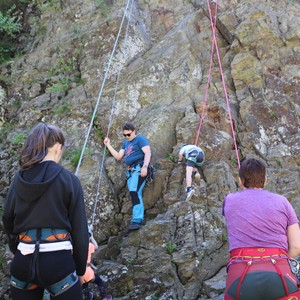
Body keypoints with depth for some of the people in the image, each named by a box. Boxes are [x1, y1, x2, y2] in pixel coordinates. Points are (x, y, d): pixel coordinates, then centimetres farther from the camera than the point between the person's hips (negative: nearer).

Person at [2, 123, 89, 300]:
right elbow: (79, 228, -4)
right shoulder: (69, 180, -6)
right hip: (58, 261, -4)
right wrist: (81, 268, 5)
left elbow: (8, 221, 11)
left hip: (22, 262, 4)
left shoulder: (19, 179, 5)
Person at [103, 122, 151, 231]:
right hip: (130, 171, 9)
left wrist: (145, 166, -25)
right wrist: (108, 145, 14)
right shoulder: (126, 143, 25)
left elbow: (148, 153, -11)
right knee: (135, 194, 5)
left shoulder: (140, 139, 0)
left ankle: (136, 220, -26)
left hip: (139, 169, -9)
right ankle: (140, 219, 7)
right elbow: (118, 157, 21)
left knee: (134, 192, -22)